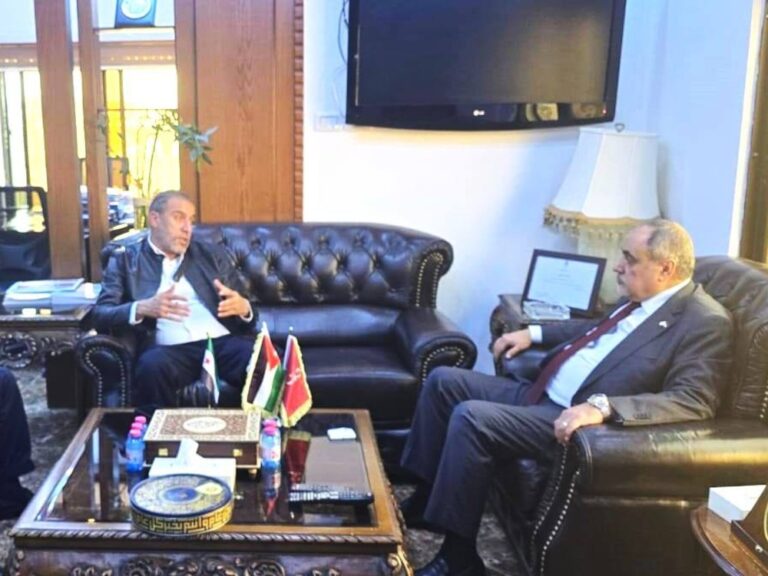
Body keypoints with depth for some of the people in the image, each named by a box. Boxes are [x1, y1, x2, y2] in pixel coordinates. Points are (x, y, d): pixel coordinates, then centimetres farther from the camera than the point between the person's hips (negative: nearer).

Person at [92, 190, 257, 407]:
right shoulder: (125, 259, 14)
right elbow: (100, 315, 2)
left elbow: (244, 314, 19)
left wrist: (243, 308, -7)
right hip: (171, 350, -1)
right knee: (152, 366, -36)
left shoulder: (211, 255, 20)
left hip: (222, 342, 2)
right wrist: (142, 308, -18)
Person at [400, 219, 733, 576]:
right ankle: (426, 499, 16)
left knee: (470, 418, -26)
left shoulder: (706, 322, -14)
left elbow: (695, 399, -26)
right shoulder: (640, 301, 12)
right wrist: (534, 332, 22)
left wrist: (602, 406, -36)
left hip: (575, 418, -10)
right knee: (444, 381, 6)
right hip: (541, 393, 10)